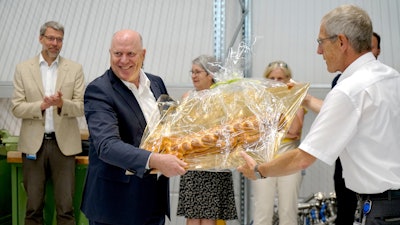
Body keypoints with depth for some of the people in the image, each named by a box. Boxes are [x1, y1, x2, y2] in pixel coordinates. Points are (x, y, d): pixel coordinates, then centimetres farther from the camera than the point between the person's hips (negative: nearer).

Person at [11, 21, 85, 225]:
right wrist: (41, 105, -16)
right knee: (33, 207, 7)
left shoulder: (75, 69, 4)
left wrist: (62, 103, -20)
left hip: (64, 144, 0)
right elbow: (16, 107, 1)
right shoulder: (23, 69, 6)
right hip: (33, 143, 1)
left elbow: (81, 108, 1)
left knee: (66, 206, 0)